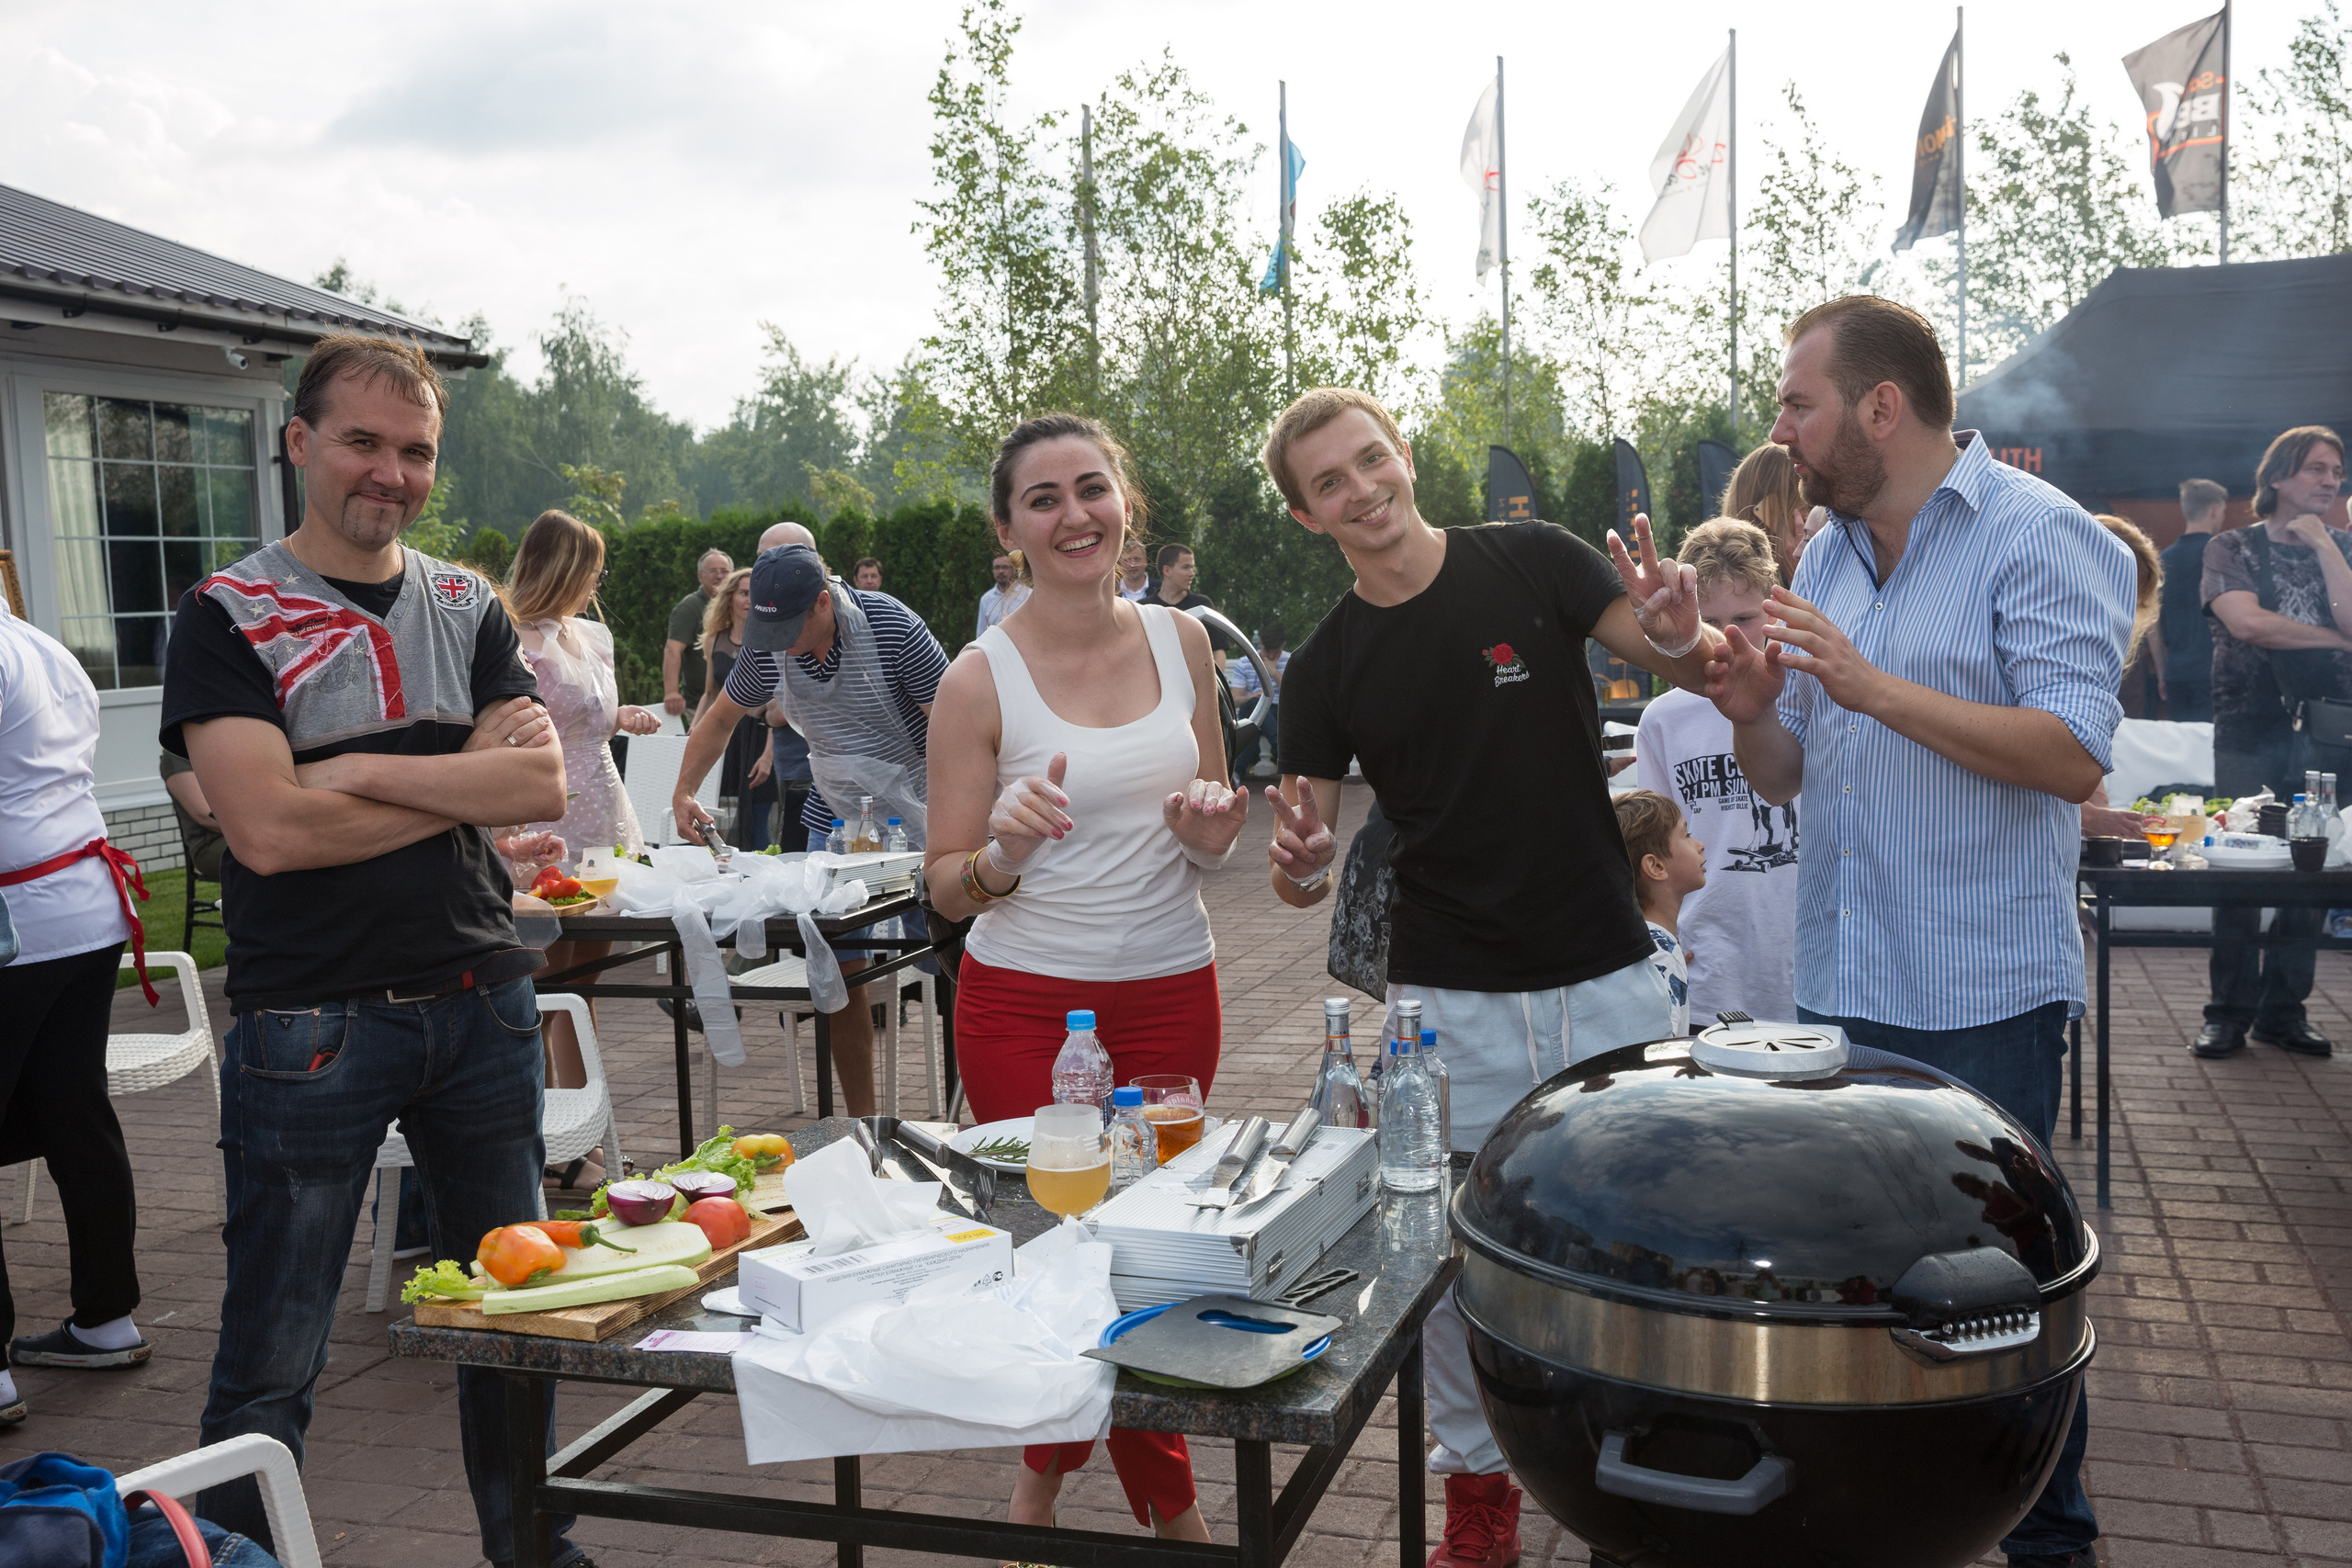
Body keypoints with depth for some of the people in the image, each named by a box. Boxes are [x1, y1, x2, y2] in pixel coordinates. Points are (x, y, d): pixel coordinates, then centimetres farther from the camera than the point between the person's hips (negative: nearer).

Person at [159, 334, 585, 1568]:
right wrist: (465, 779, -8)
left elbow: (543, 784, -4)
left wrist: (368, 772, -14)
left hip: (482, 1004, 5)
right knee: (271, 1363, 4)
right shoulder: (228, 617, -4)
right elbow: (269, 829, -17)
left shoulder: (468, 609, 9)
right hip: (309, 1025, -4)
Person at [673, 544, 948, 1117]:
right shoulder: (768, 649, -6)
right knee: (837, 967, -1)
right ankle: (861, 1119, 11)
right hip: (834, 818, 4)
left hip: (916, 821, -4)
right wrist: (684, 791, 1)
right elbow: (720, 717, 13)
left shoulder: (891, 626, -20)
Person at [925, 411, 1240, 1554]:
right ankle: (1169, 1506, 29)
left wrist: (1213, 830, -8)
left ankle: (1049, 1467, 38)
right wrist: (1005, 852, -26)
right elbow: (948, 887, -6)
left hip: (1171, 990, 4)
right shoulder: (982, 677, -9)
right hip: (1025, 1002, -4)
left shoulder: (1180, 641, 4)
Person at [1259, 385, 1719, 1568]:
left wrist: (1681, 640, -24)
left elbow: (1691, 667, 0)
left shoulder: (1533, 564, -4)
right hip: (1451, 1001, 1)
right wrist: (1300, 864, -21)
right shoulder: (1325, 669, 0)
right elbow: (1303, 875, 3)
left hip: (1608, 980, -1)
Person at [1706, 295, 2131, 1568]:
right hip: (1836, 985, 7)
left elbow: (2075, 756, -21)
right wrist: (1754, 714, -8)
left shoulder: (2039, 537, -9)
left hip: (1981, 995, -6)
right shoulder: (1827, 556, 12)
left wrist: (1875, 687, -26)